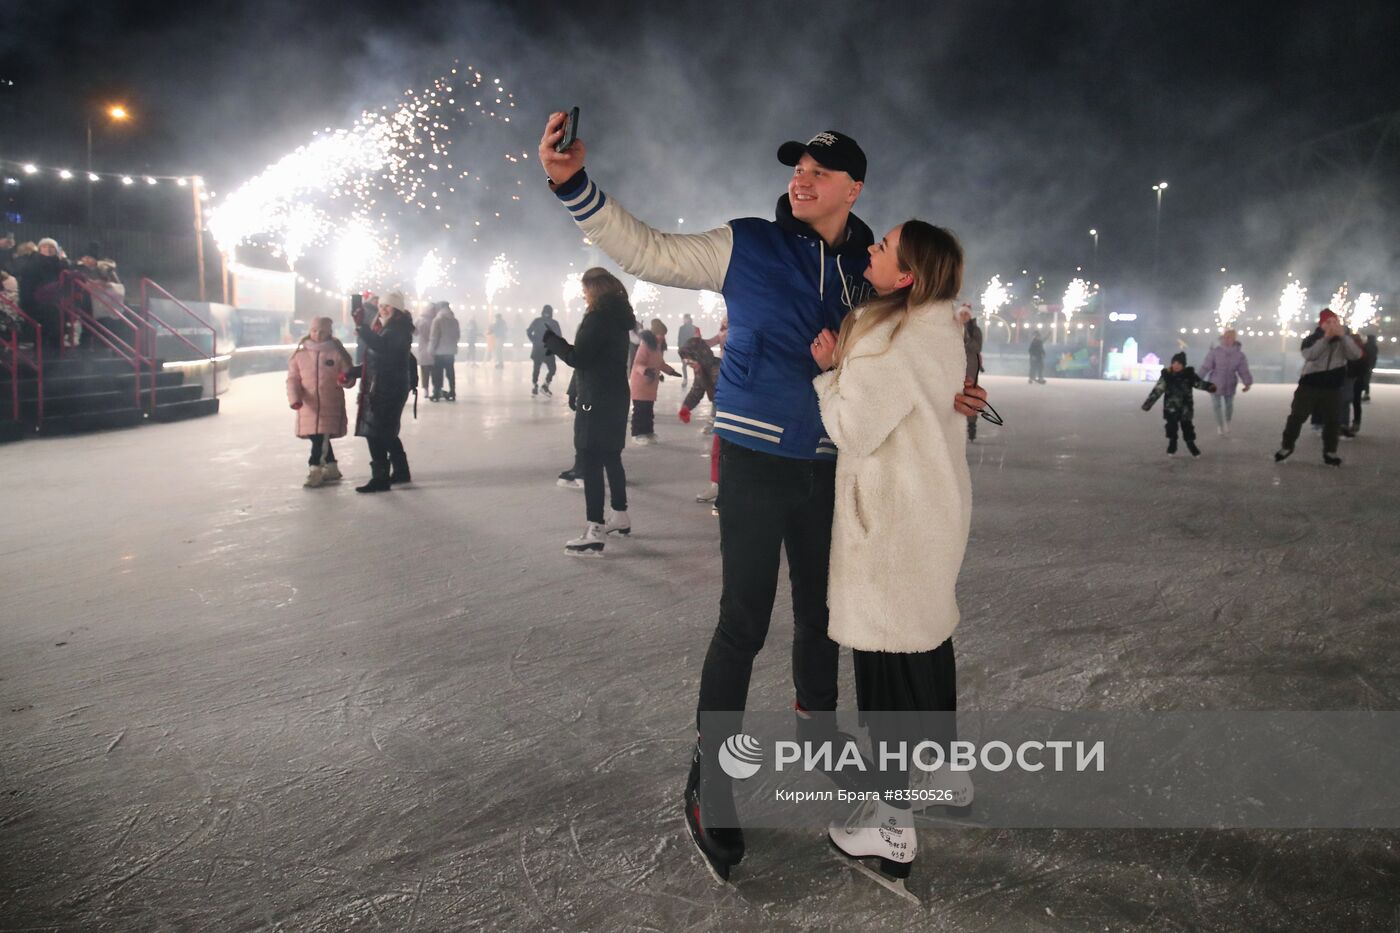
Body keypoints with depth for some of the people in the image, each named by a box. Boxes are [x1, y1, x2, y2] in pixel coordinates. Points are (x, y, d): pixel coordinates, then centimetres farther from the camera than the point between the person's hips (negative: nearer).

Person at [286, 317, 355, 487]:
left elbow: (350, 377, 1)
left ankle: (315, 471, -2)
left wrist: (346, 379, -23)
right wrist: (294, 398, -11)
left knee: (321, 439, -11)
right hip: (309, 407, 3)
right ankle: (331, 469, 28)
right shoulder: (300, 354, 5)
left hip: (331, 406, -3)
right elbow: (293, 379, 4)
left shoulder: (337, 353, -1)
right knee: (318, 439, 11)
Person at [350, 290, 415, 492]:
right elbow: (375, 361, 22)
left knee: (376, 433, -11)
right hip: (379, 388, 10)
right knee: (387, 433, 17)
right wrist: (352, 373, 14)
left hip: (390, 389, -10)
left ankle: (380, 479, -8)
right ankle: (401, 472, 29)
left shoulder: (399, 330, -11)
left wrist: (361, 325, -35)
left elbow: (380, 346, -31)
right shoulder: (384, 329, 18)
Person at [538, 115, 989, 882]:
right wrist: (573, 185, -20)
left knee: (820, 611, 17)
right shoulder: (745, 246, -5)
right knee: (744, 622, -5)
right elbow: (645, 251, -8)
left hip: (827, 467, 4)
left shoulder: (868, 273, 6)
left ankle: (816, 736, 38)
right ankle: (708, 787, 8)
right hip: (755, 460, -4)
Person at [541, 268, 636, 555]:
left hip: (597, 400, -10)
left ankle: (595, 533, -11)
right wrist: (561, 342, 13)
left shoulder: (598, 317, -15)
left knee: (590, 461, -9)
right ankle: (620, 517, 29)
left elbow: (578, 358, -16)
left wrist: (550, 338, -4)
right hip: (614, 397, 10)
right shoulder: (618, 315, 13)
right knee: (611, 458, 19)